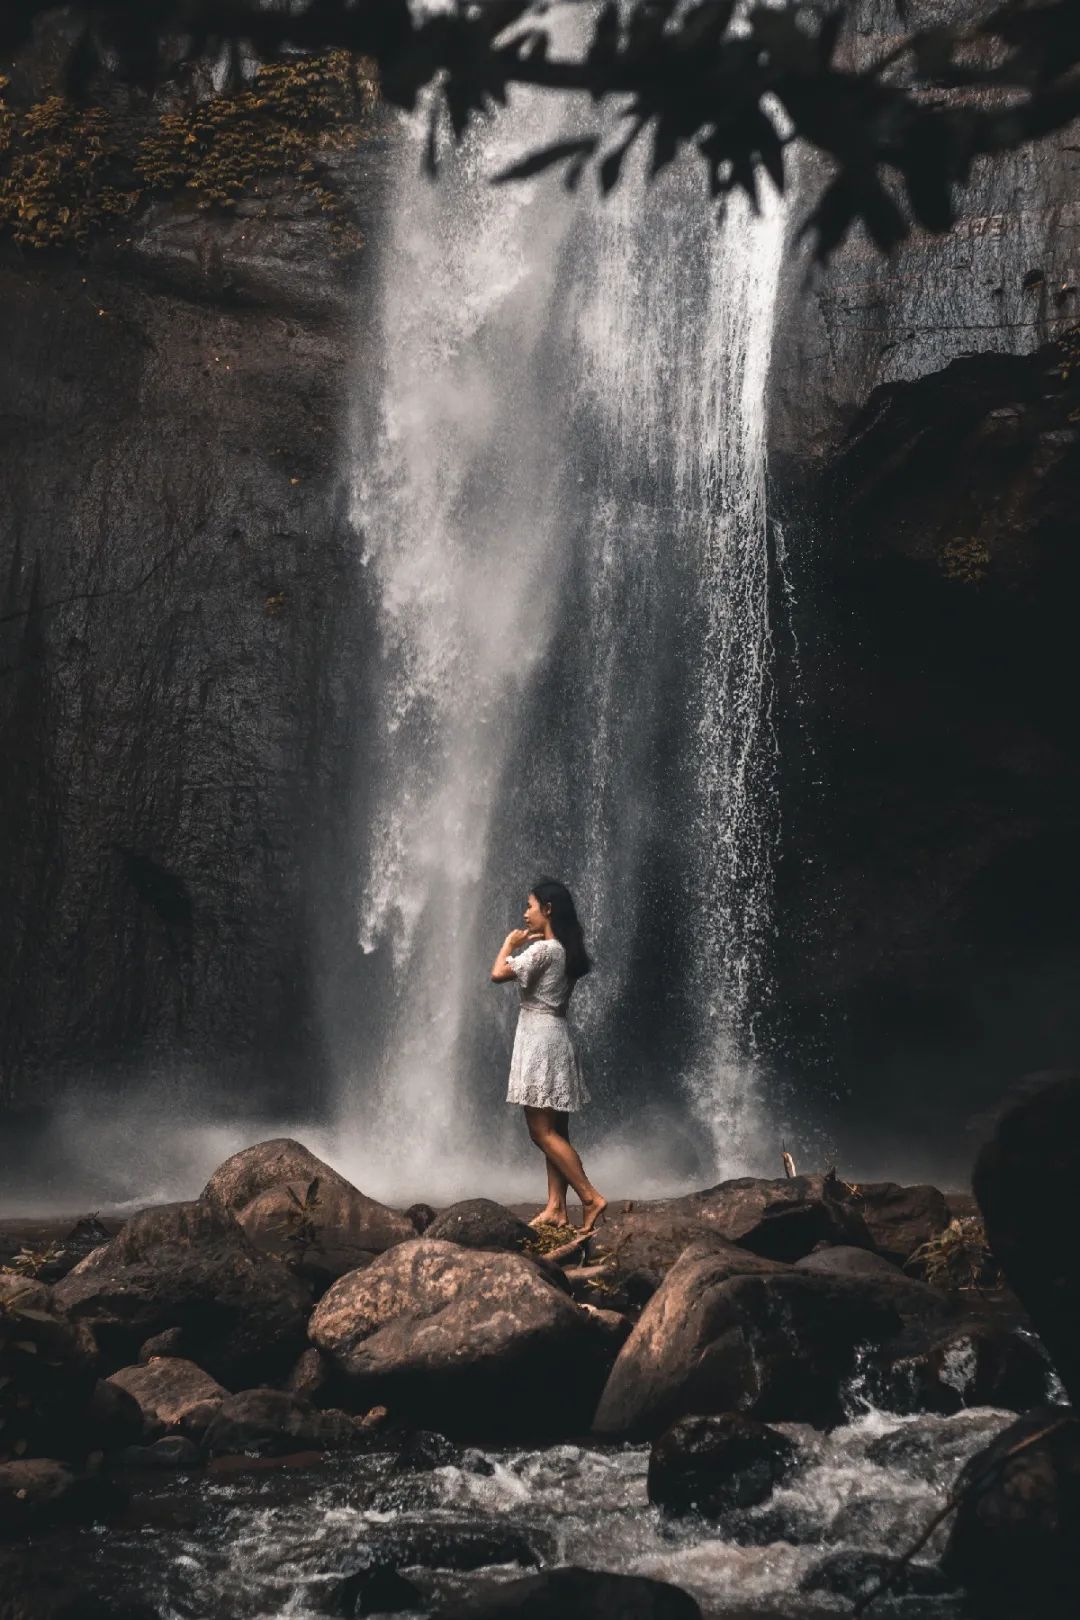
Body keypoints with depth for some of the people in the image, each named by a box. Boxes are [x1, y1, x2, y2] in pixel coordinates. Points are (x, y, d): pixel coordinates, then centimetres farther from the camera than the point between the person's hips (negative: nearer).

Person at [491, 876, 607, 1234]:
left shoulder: (543, 949, -16)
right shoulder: (562, 949, 12)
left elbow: (498, 974, -22)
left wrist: (510, 943, -5)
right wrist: (524, 945, 15)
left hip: (540, 1040, -10)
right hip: (552, 1038, 10)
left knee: (543, 1131, -7)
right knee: (554, 1131, 8)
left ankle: (591, 1198, -10)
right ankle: (556, 1208, 9)